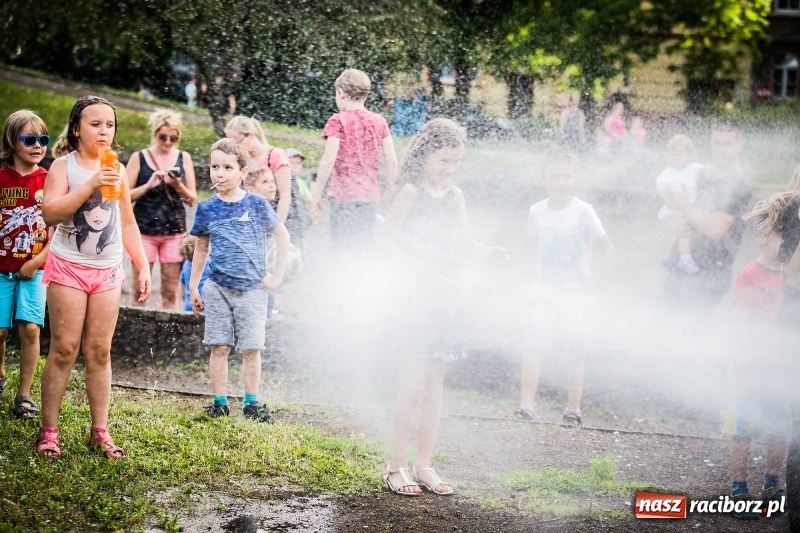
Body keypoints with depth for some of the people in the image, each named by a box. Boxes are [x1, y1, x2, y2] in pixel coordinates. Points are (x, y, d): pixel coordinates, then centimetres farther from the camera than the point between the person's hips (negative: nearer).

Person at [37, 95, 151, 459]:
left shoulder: (117, 170, 9)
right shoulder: (63, 166, -5)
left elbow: (128, 225, 15)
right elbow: (49, 213, -20)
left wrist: (144, 267, 10)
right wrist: (90, 185, -27)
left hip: (108, 271, 4)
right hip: (69, 267, -4)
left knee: (99, 351, 4)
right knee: (64, 349, -5)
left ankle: (99, 431, 8)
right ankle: (48, 431, 1)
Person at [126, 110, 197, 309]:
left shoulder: (183, 158, 6)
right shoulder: (139, 158, 2)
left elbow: (192, 199, 8)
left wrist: (178, 186, -11)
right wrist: (149, 185, -14)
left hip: (174, 231, 1)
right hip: (144, 230, -1)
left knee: (171, 292, 2)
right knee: (139, 289, -2)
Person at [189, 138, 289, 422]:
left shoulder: (256, 204, -4)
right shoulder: (206, 208, 2)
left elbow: (282, 235, 4)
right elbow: (201, 248, 12)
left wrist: (277, 275, 1)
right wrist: (193, 286, 10)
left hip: (252, 289, -2)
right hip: (217, 287, 2)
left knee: (251, 348, 1)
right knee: (219, 347, 2)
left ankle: (251, 403, 11)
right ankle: (220, 402, 9)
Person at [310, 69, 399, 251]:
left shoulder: (338, 121, -6)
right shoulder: (379, 121, 8)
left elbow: (329, 160, -13)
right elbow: (392, 161, 5)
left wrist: (317, 193, -6)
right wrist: (389, 190, 17)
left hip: (343, 195, -5)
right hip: (370, 195, 5)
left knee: (342, 248, -1)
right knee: (363, 246, 13)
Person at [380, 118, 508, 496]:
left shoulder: (455, 196, 10)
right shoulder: (411, 192, -7)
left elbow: (463, 243, 14)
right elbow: (387, 239, -8)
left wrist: (488, 252, -6)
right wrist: (413, 269, -21)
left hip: (444, 297, 6)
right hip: (413, 295, -6)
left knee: (434, 385, 9)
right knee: (413, 386, -8)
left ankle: (424, 464, 17)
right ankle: (397, 465, 3)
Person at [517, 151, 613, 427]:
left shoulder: (582, 211, -8)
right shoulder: (536, 212, 4)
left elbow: (606, 248, -4)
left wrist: (590, 277, -9)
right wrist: (535, 275, 9)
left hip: (576, 295, -3)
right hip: (544, 295, 3)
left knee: (574, 353, 2)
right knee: (532, 347, -10)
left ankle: (573, 408, 13)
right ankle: (526, 405, -8)